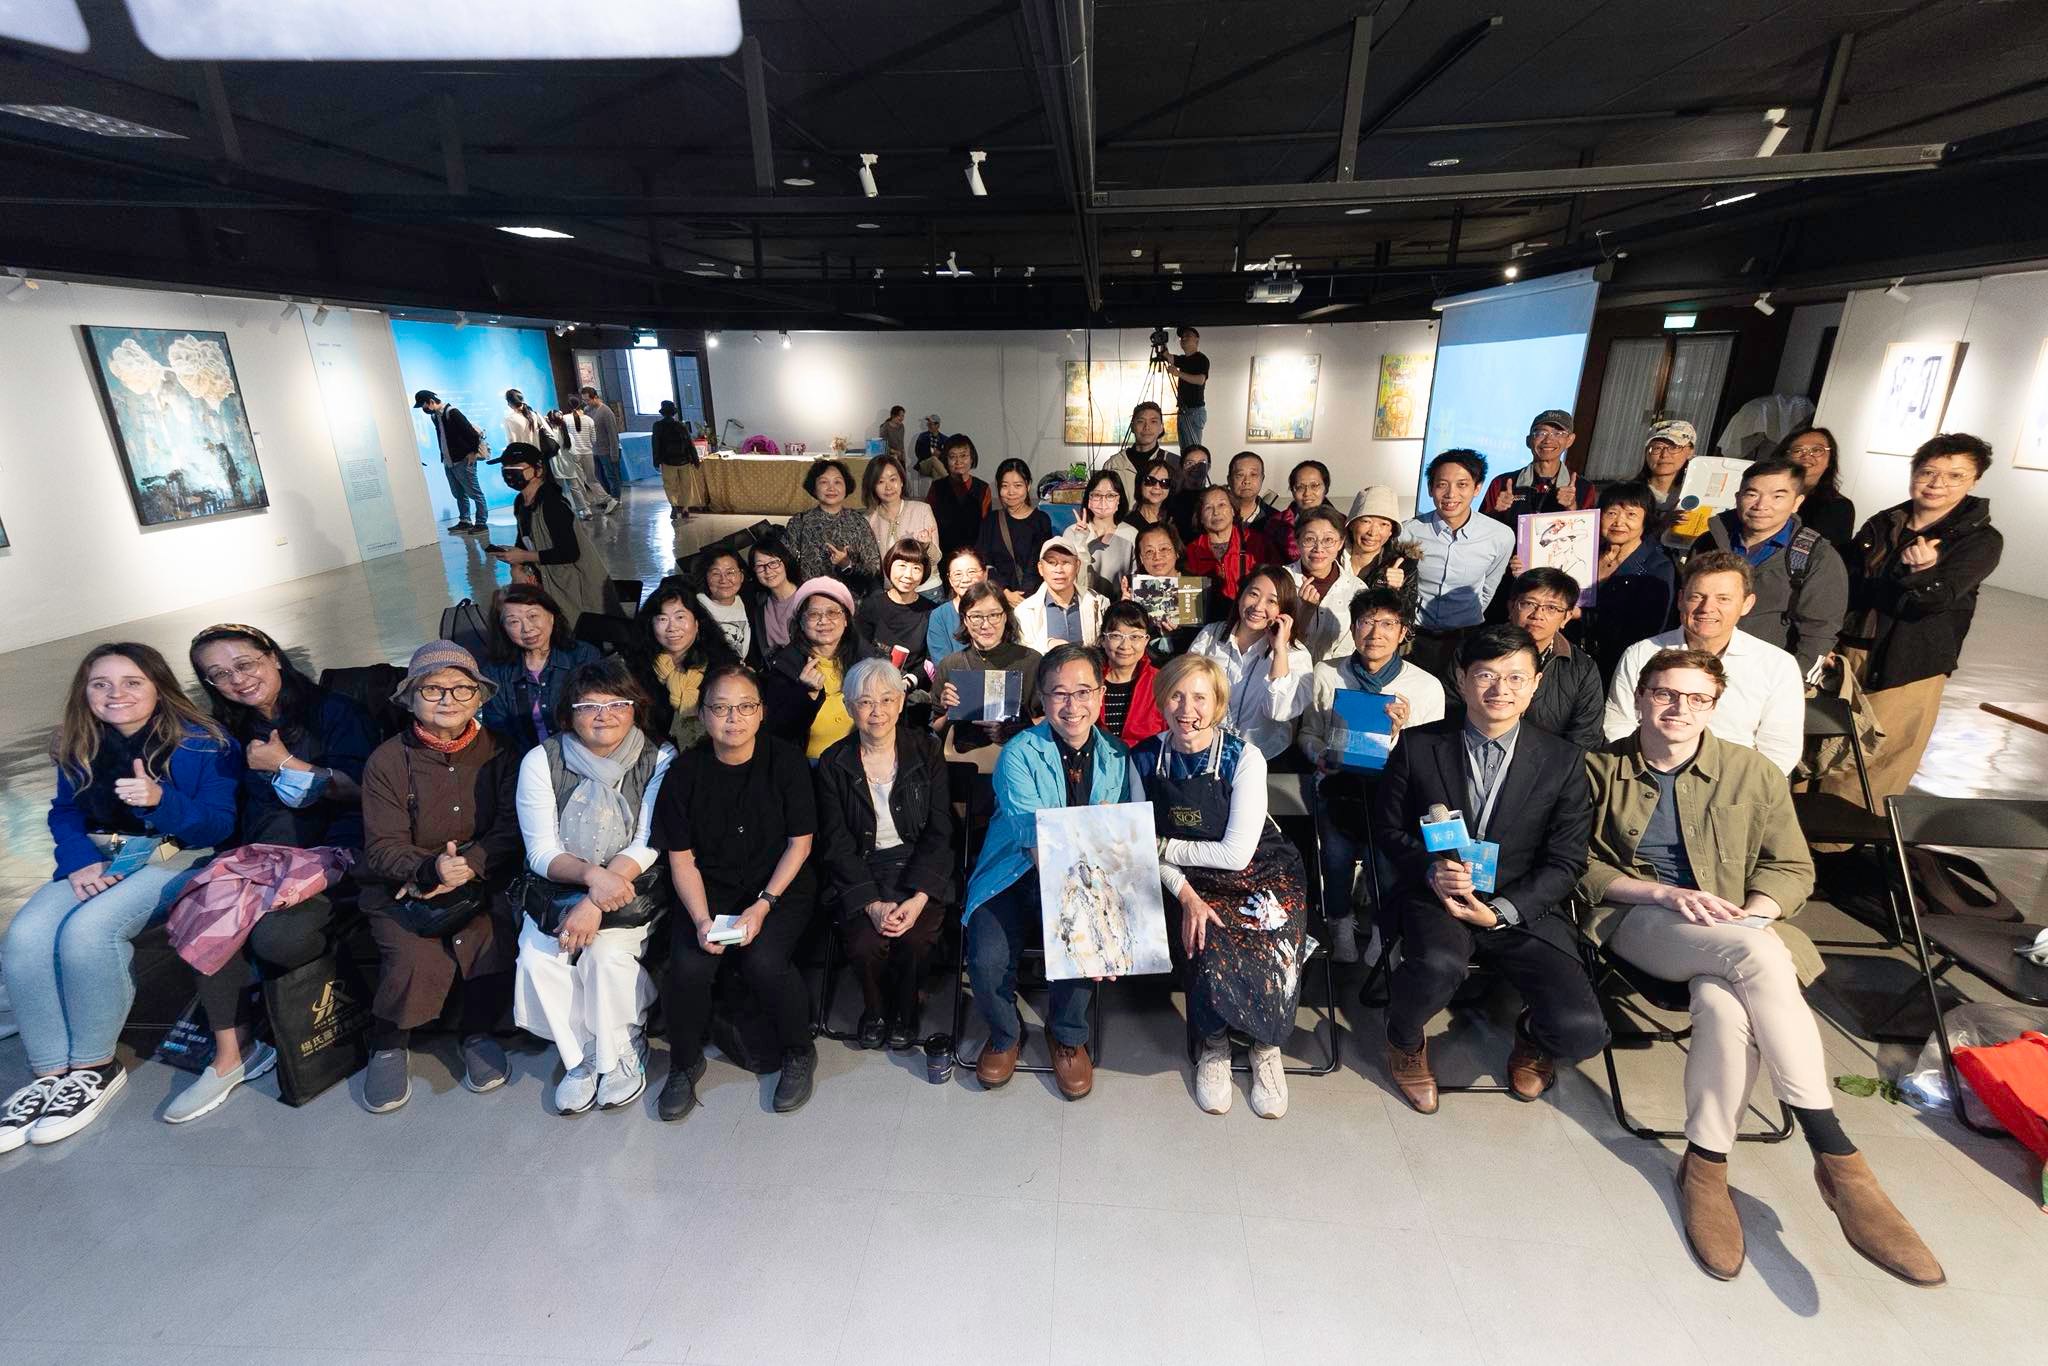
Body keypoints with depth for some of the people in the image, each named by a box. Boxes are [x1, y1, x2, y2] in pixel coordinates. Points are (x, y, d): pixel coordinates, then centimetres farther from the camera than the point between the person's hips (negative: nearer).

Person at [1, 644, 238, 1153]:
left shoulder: (202, 742, -9)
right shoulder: (77, 747, 9)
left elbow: (218, 824, -12)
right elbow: (65, 816, 12)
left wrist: (161, 800, -30)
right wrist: (79, 863, -8)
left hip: (176, 858, -5)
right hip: (98, 860, 6)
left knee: (86, 931, -29)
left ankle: (95, 1067, -9)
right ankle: (51, 1072, -8)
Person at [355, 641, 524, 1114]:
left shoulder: (498, 752, 0)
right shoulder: (387, 761, -3)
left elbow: (511, 830, -7)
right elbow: (382, 848, -8)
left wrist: (466, 865, -23)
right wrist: (430, 869, -28)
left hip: (483, 880, 1)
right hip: (402, 886, 0)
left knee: (495, 942, -25)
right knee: (415, 957, -25)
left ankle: (478, 1031, 5)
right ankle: (389, 1045, 7)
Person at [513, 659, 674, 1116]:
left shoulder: (660, 759, -8)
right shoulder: (542, 761, -3)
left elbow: (647, 846, -13)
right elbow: (541, 852, -7)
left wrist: (595, 903, -24)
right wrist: (591, 875, -28)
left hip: (632, 888, -2)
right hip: (557, 888, 2)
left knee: (605, 953, -26)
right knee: (537, 958, -22)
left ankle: (623, 1054, 1)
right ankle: (581, 1057, 2)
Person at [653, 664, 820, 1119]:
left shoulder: (786, 761, -8)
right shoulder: (685, 771, -4)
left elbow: (800, 843, -5)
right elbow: (682, 859, -2)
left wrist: (763, 905, -15)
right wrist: (702, 920, -17)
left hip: (781, 887, -2)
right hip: (711, 890, 2)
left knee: (763, 960, -27)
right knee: (688, 964, -23)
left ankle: (799, 1053, 4)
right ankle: (685, 1063, 9)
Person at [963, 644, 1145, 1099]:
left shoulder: (1116, 756, 1)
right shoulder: (1019, 754, -11)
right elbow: (1035, 840, -22)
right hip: (1015, 876, -1)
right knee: (987, 959, -23)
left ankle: (1068, 1037, 7)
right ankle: (1005, 1035, 14)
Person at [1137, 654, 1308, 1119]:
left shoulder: (1244, 757, -16)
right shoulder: (1145, 758, -7)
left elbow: (1236, 854, -20)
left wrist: (1164, 846, -15)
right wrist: (1186, 896, -18)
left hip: (1263, 874, -1)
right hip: (1195, 883, 2)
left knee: (1269, 954, -27)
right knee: (1209, 950, -27)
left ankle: (1265, 1046, 2)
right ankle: (1212, 1045, 1)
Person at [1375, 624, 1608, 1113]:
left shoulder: (1563, 761, 1)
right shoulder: (1417, 746, -1)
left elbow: (1565, 862, 1)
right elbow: (1389, 827, 6)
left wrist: (1502, 910, -13)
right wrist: (1432, 871, -14)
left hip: (1523, 909, 2)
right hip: (1434, 897, -1)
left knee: (1580, 1031, -20)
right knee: (1439, 965, -35)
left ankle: (1533, 1037, 22)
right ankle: (1404, 1044, 2)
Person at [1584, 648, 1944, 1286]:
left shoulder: (1754, 774, 8)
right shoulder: (1600, 769, 2)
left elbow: (1792, 869, 11)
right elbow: (1580, 866, 1)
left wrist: (1753, 913, -10)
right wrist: (1664, 892, -14)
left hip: (1733, 933, 2)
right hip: (1638, 921, -2)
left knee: (1725, 1004, -36)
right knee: (1759, 956, -34)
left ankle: (1706, 1165, -19)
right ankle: (1837, 1158, -26)